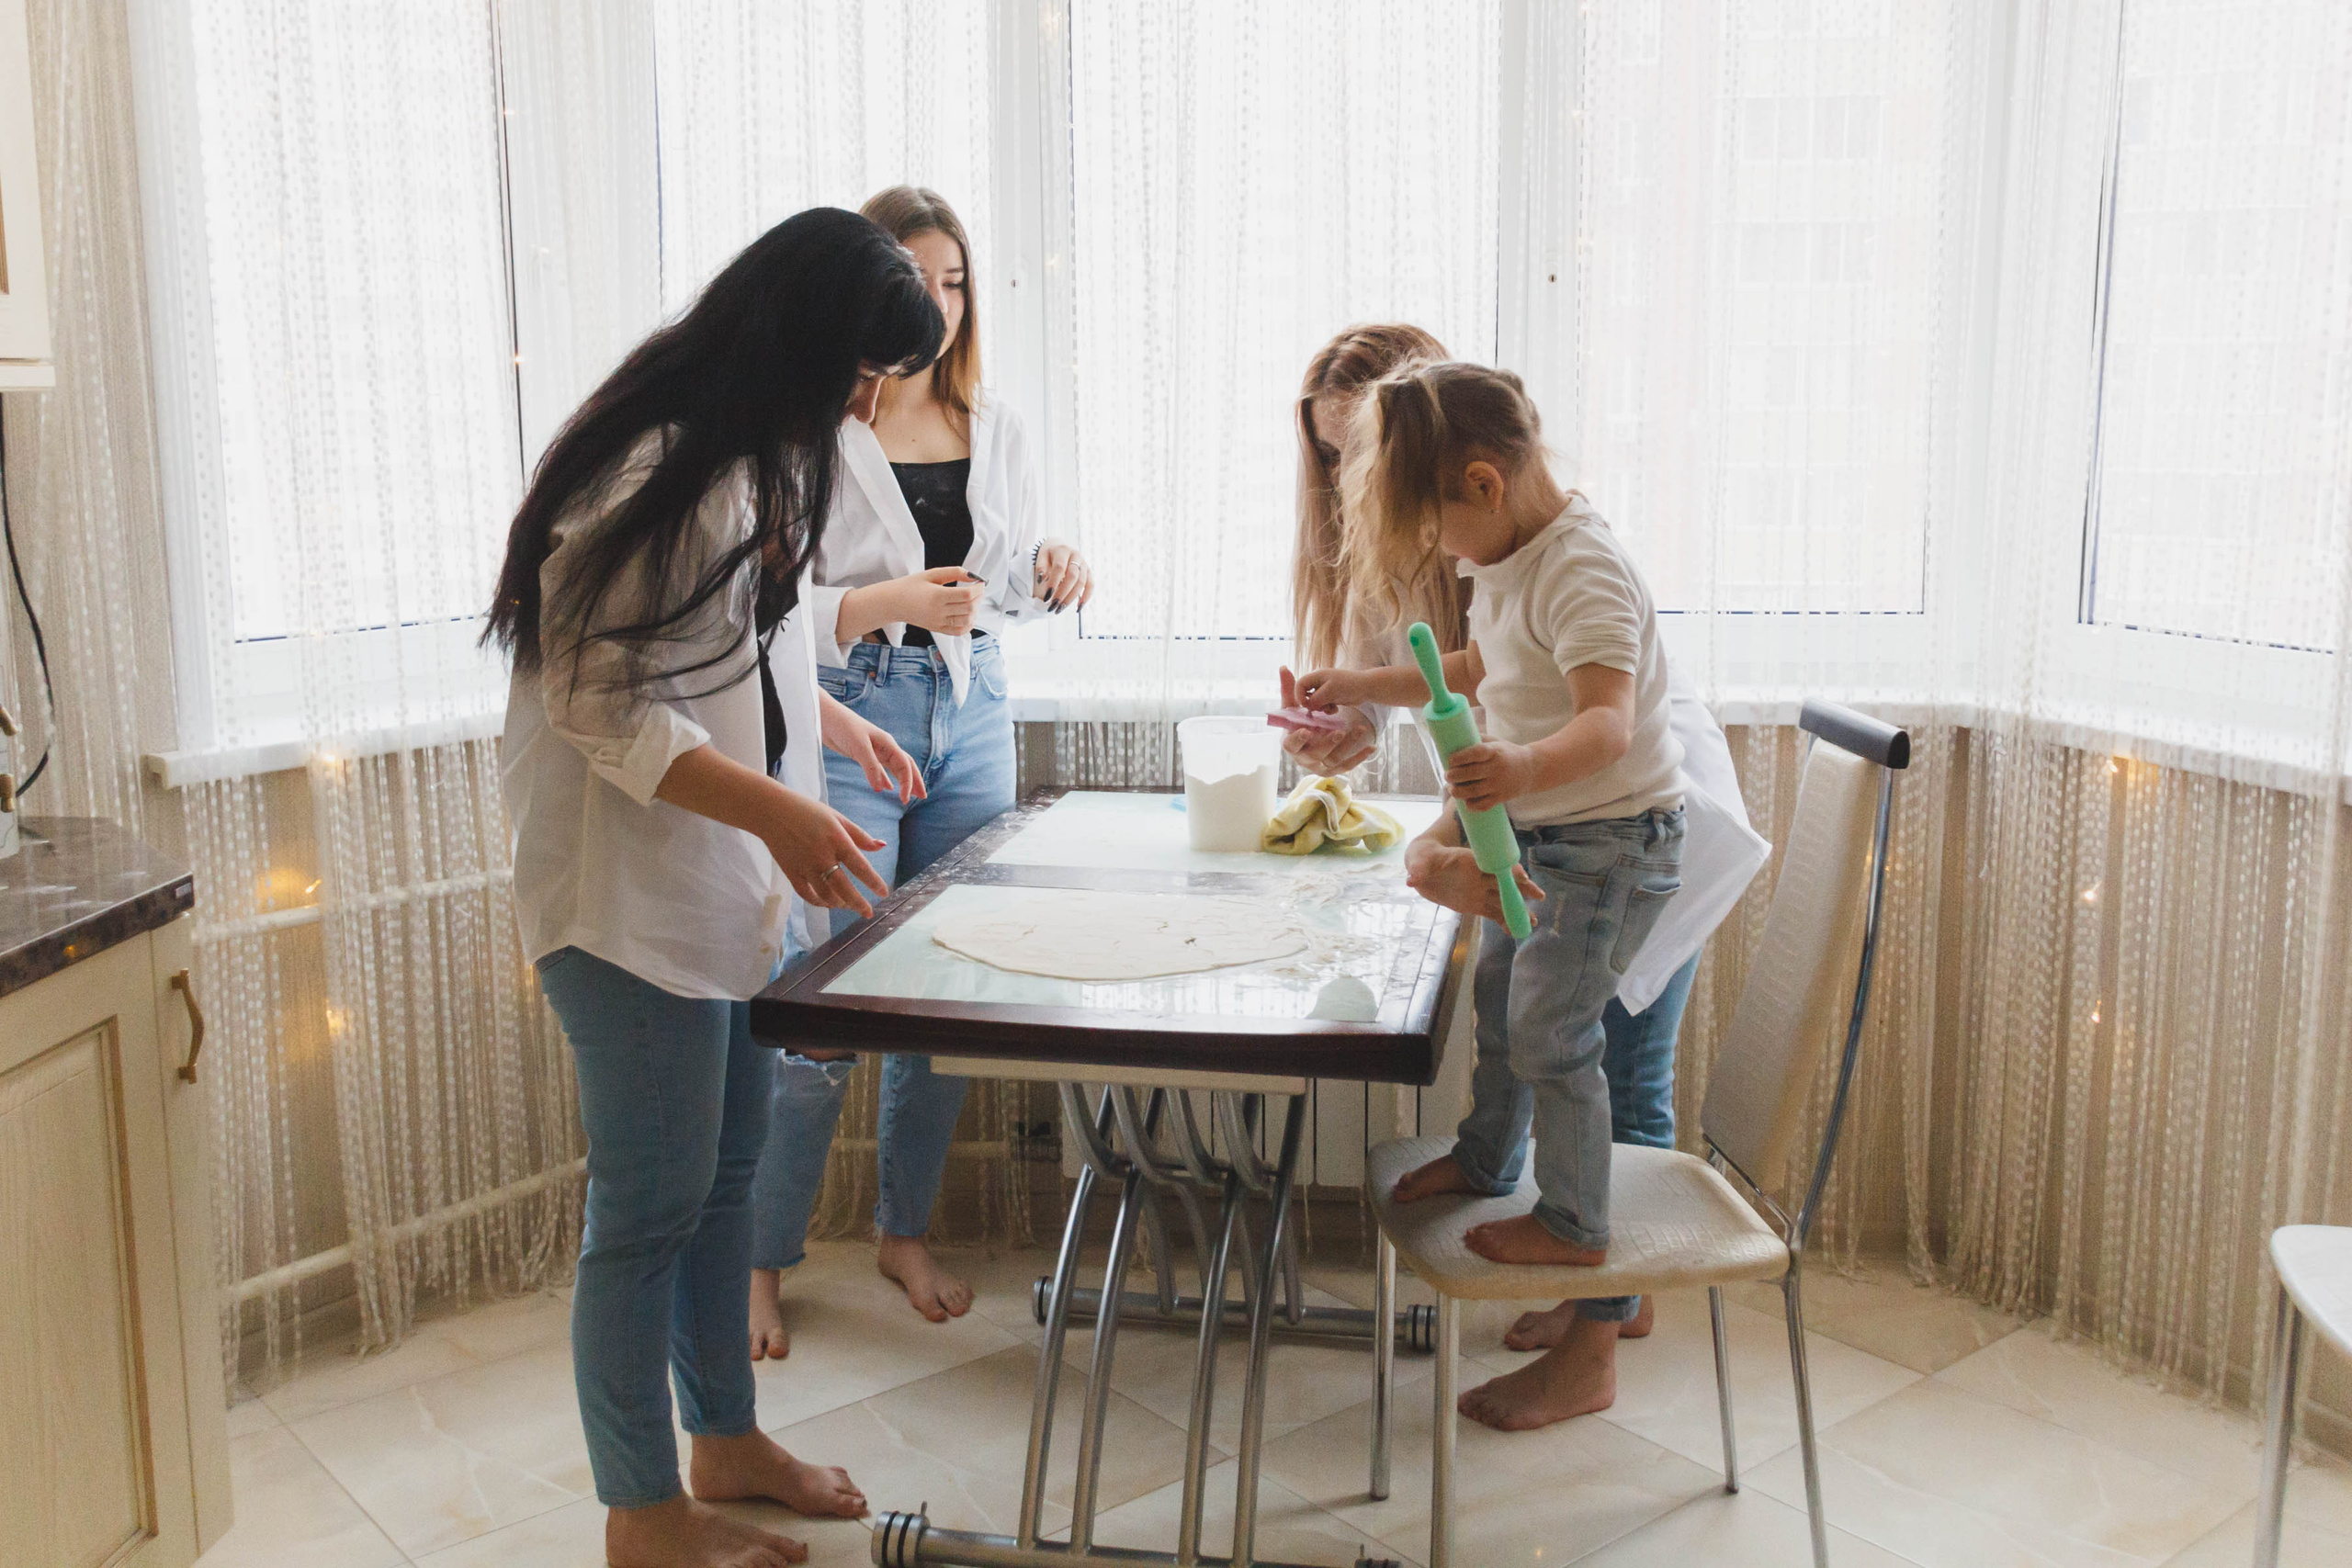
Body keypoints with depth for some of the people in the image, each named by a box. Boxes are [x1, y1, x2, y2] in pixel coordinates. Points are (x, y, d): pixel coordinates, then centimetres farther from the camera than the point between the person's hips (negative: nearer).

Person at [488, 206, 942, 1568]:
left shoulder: (751, 459, 12)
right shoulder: (654, 468, -21)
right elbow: (601, 703, -23)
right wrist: (774, 811, -30)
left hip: (727, 880, 10)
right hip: (632, 895, -10)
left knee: (726, 1172, 18)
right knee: (653, 1205, 3)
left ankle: (726, 1440, 35)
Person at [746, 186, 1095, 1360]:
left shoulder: (998, 431, 9)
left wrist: (1050, 573, -2)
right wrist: (889, 603, -23)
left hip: (971, 715, 5)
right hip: (849, 721, -5)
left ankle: (906, 1234, 27)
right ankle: (761, 1261, 14)